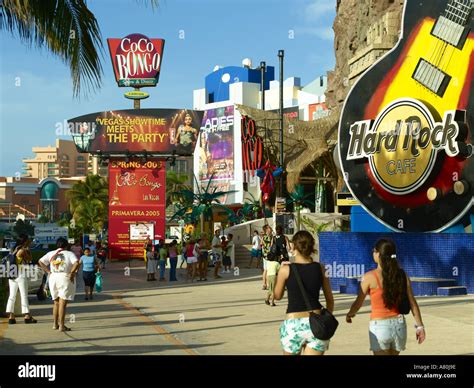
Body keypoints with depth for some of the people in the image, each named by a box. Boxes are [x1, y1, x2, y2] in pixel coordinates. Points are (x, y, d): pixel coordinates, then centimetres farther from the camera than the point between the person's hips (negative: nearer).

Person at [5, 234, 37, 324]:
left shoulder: (13, 250, 9)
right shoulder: (22, 251, -12)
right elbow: (30, 259, -3)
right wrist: (28, 249, 0)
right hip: (21, 276, -7)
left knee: (12, 296, 7)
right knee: (24, 296, -1)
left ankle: (11, 316, 6)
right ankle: (27, 316, 1)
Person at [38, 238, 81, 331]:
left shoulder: (51, 254, 10)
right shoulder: (69, 254, -1)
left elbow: (40, 261, 6)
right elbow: (76, 263, -18)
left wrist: (48, 271, 5)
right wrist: (72, 273, -10)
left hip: (53, 277, 4)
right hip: (65, 277, -4)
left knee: (56, 302, 17)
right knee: (62, 303, -4)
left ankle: (55, 324, 18)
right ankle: (61, 325, -5)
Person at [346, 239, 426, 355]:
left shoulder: (370, 277, -10)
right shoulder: (402, 275, 2)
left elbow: (359, 302, -1)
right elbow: (412, 303, 2)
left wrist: (350, 314, 18)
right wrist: (420, 326, 6)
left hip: (379, 326, -5)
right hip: (399, 325, 5)